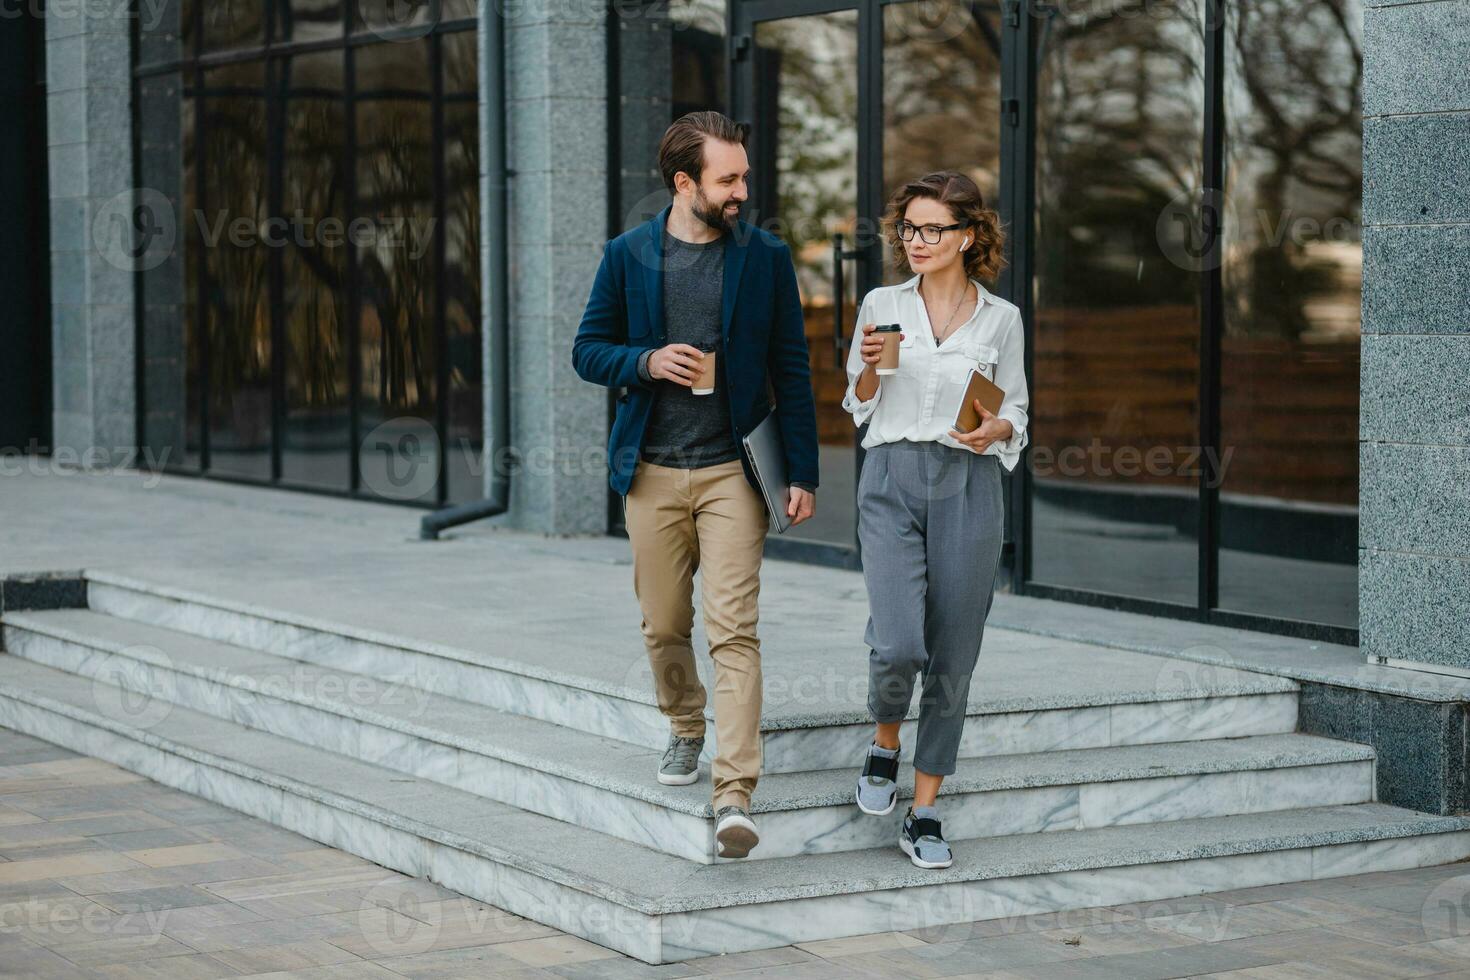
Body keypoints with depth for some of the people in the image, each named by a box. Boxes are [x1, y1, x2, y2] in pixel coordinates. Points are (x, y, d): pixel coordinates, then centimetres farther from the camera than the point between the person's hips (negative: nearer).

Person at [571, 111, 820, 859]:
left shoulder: (766, 257, 1)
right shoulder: (628, 256, 3)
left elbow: (791, 369, 4)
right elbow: (588, 350, 9)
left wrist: (802, 474, 0)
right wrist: (646, 362, -12)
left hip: (732, 470, -2)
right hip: (651, 471, 2)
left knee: (733, 630, -12)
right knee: (664, 625, 12)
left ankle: (734, 794, -15)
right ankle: (685, 728, 40)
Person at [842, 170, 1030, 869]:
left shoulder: (1001, 319, 5)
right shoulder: (881, 306, 7)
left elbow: (1016, 412, 12)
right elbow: (859, 406, 13)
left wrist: (996, 430, -10)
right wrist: (870, 366, -7)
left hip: (967, 487, 0)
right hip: (892, 479, 0)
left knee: (951, 658, 1)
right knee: (898, 645, -17)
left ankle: (924, 817, 11)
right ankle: (885, 744, 16)